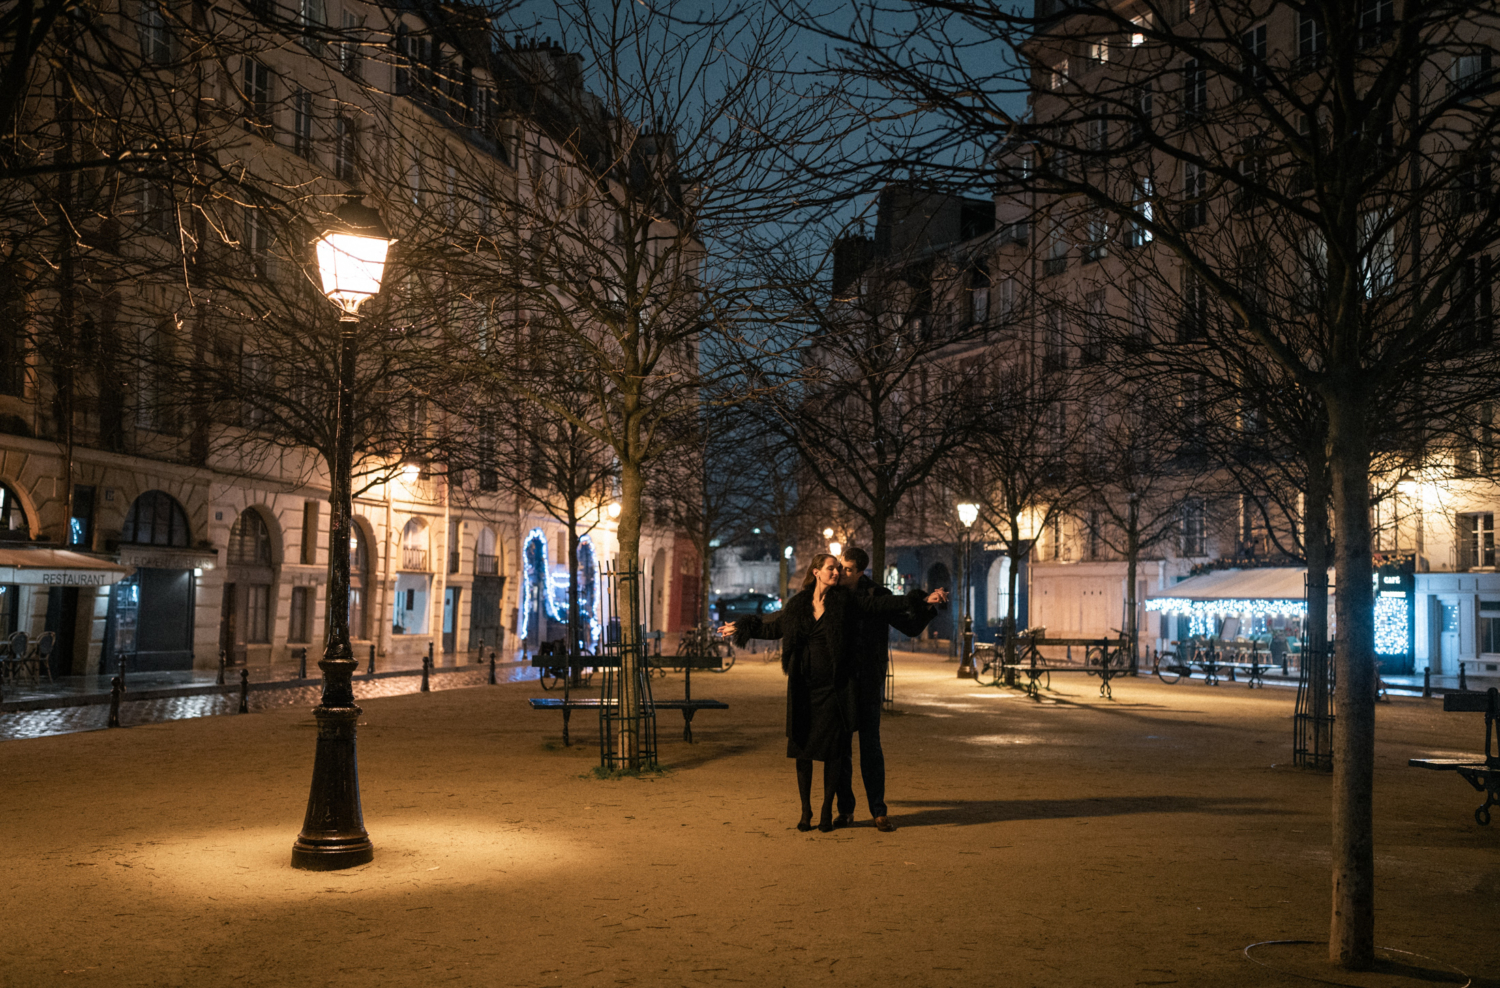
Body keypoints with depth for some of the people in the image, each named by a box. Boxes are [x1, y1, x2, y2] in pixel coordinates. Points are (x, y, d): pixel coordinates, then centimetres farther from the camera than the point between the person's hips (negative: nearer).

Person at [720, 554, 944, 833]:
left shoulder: (846, 601, 0)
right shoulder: (798, 604, 6)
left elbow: (881, 604, -1)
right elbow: (771, 624, 22)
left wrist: (921, 600, -5)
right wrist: (741, 627, 27)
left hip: (834, 687, -1)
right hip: (804, 687, 2)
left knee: (832, 748, 0)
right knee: (802, 747, 4)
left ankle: (827, 810, 14)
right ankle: (805, 810, 16)